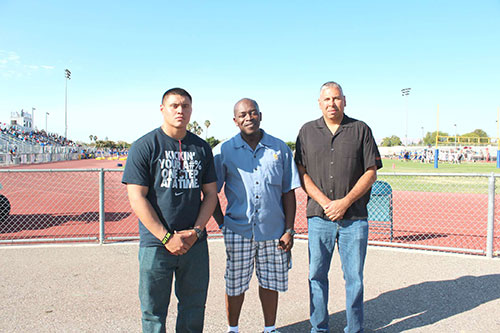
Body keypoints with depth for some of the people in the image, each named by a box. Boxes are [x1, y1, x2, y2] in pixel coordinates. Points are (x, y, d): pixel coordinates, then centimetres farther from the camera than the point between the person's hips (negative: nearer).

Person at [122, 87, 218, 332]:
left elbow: (210, 194, 10)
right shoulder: (144, 146, -4)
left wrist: (196, 231, -5)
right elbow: (137, 199, -8)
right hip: (156, 244, -3)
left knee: (194, 308, 14)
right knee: (154, 313, 8)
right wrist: (167, 238, -13)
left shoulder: (201, 148, 8)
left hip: (196, 243, 4)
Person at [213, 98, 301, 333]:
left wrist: (289, 230, -1)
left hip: (273, 230, 1)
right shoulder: (223, 151, -1)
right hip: (238, 231, -1)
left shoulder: (280, 149, 2)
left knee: (270, 283, 14)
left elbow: (289, 192, 4)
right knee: (235, 284, 11)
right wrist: (222, 224, -3)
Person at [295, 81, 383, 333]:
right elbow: (301, 173, 3)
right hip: (319, 217, 1)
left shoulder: (361, 130, 4)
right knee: (317, 275, 9)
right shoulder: (307, 131, 7)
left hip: (354, 218, -1)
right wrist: (325, 202, -9)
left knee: (354, 277, 6)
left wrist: (344, 202, -10)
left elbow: (371, 172, 1)